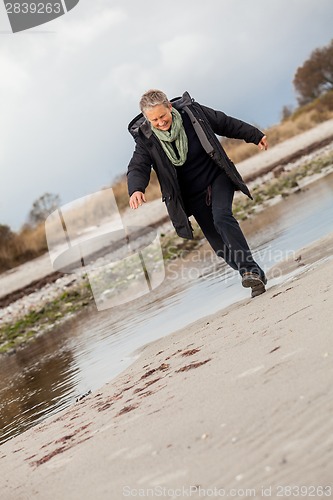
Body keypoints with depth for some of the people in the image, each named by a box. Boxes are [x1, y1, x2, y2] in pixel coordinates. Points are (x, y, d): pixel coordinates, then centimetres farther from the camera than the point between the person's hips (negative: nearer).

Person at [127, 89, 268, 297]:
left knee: (222, 218, -28)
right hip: (193, 196, 2)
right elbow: (137, 168, -22)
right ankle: (256, 276, 13)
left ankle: (250, 270, -27)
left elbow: (226, 124, 1)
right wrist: (136, 189, -45)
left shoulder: (192, 111, -12)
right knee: (220, 244, 1)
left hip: (218, 178, -1)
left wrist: (255, 136, 10)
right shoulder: (146, 139, -13)